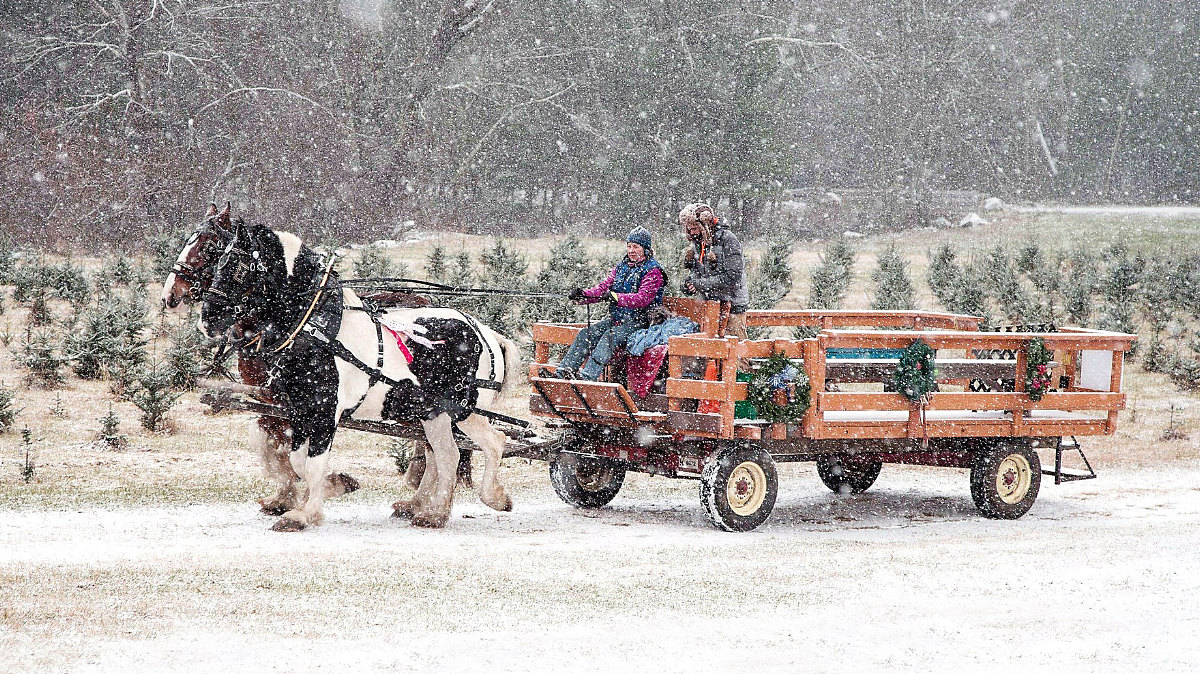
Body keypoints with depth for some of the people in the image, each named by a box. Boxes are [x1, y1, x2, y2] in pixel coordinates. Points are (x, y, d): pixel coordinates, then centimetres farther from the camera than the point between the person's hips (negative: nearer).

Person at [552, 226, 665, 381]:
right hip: (616, 319, 7)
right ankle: (564, 371, -18)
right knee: (586, 334, -11)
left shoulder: (653, 271, -7)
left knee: (610, 336, -32)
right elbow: (604, 287, 7)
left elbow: (643, 298, -21)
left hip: (639, 322, -7)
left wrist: (616, 297, -35)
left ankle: (588, 375, -46)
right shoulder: (621, 267, 16)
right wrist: (583, 294, -14)